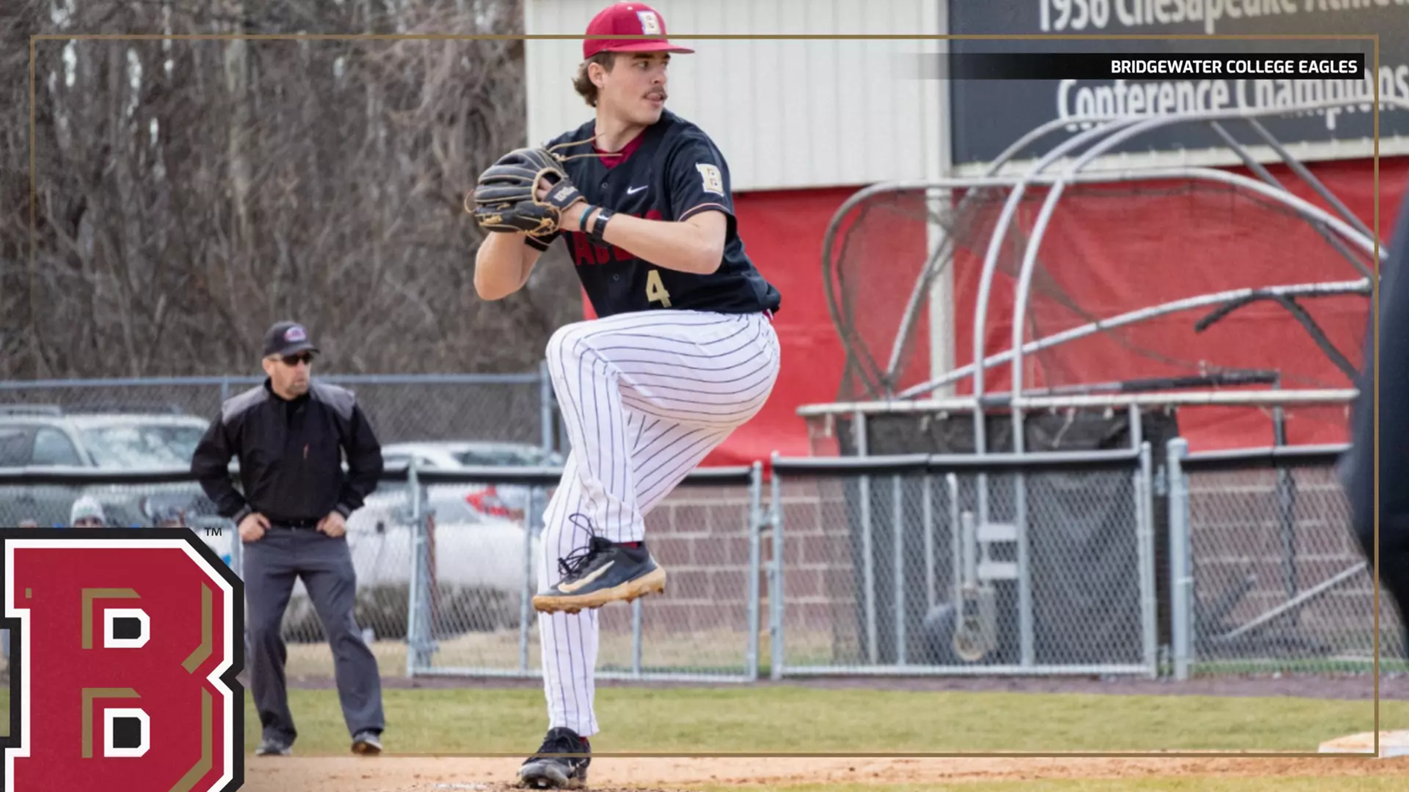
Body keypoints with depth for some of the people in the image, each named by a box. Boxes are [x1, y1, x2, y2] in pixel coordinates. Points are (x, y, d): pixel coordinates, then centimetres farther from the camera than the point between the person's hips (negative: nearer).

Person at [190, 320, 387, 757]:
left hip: (323, 537, -1)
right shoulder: (240, 414, -7)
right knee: (262, 632, -2)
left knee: (343, 628, -11)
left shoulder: (338, 407, -5)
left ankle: (365, 728, -14)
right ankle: (276, 732, 9)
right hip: (267, 538, 1)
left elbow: (368, 459, 9)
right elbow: (206, 464, 7)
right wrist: (238, 513, 0)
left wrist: (345, 508, 0)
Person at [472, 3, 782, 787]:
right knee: (563, 540, -2)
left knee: (578, 347, -32)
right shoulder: (565, 162, 7)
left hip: (732, 348, -7)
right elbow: (495, 283, 5)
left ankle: (623, 548, -32)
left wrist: (591, 216, -27)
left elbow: (702, 249, -28)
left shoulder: (686, 150, -10)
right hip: (649, 392, 7)